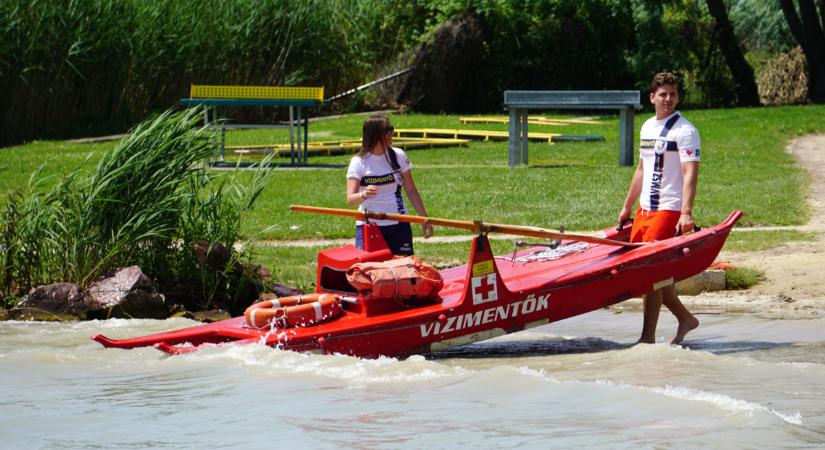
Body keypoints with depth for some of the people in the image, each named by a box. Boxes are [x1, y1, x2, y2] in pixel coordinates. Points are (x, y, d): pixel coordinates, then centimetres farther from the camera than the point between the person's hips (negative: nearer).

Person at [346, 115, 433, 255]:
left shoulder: (398, 156, 3)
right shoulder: (359, 162, -6)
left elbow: (411, 191, 10)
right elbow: (350, 200, -14)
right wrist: (363, 195, -36)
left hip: (398, 224, 3)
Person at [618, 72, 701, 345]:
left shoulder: (684, 131, -8)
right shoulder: (647, 128, 16)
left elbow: (690, 174, -17)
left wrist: (686, 213, -28)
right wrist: (627, 207, 25)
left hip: (669, 211, -8)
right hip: (645, 210, 8)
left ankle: (648, 336, -6)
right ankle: (685, 318, 22)